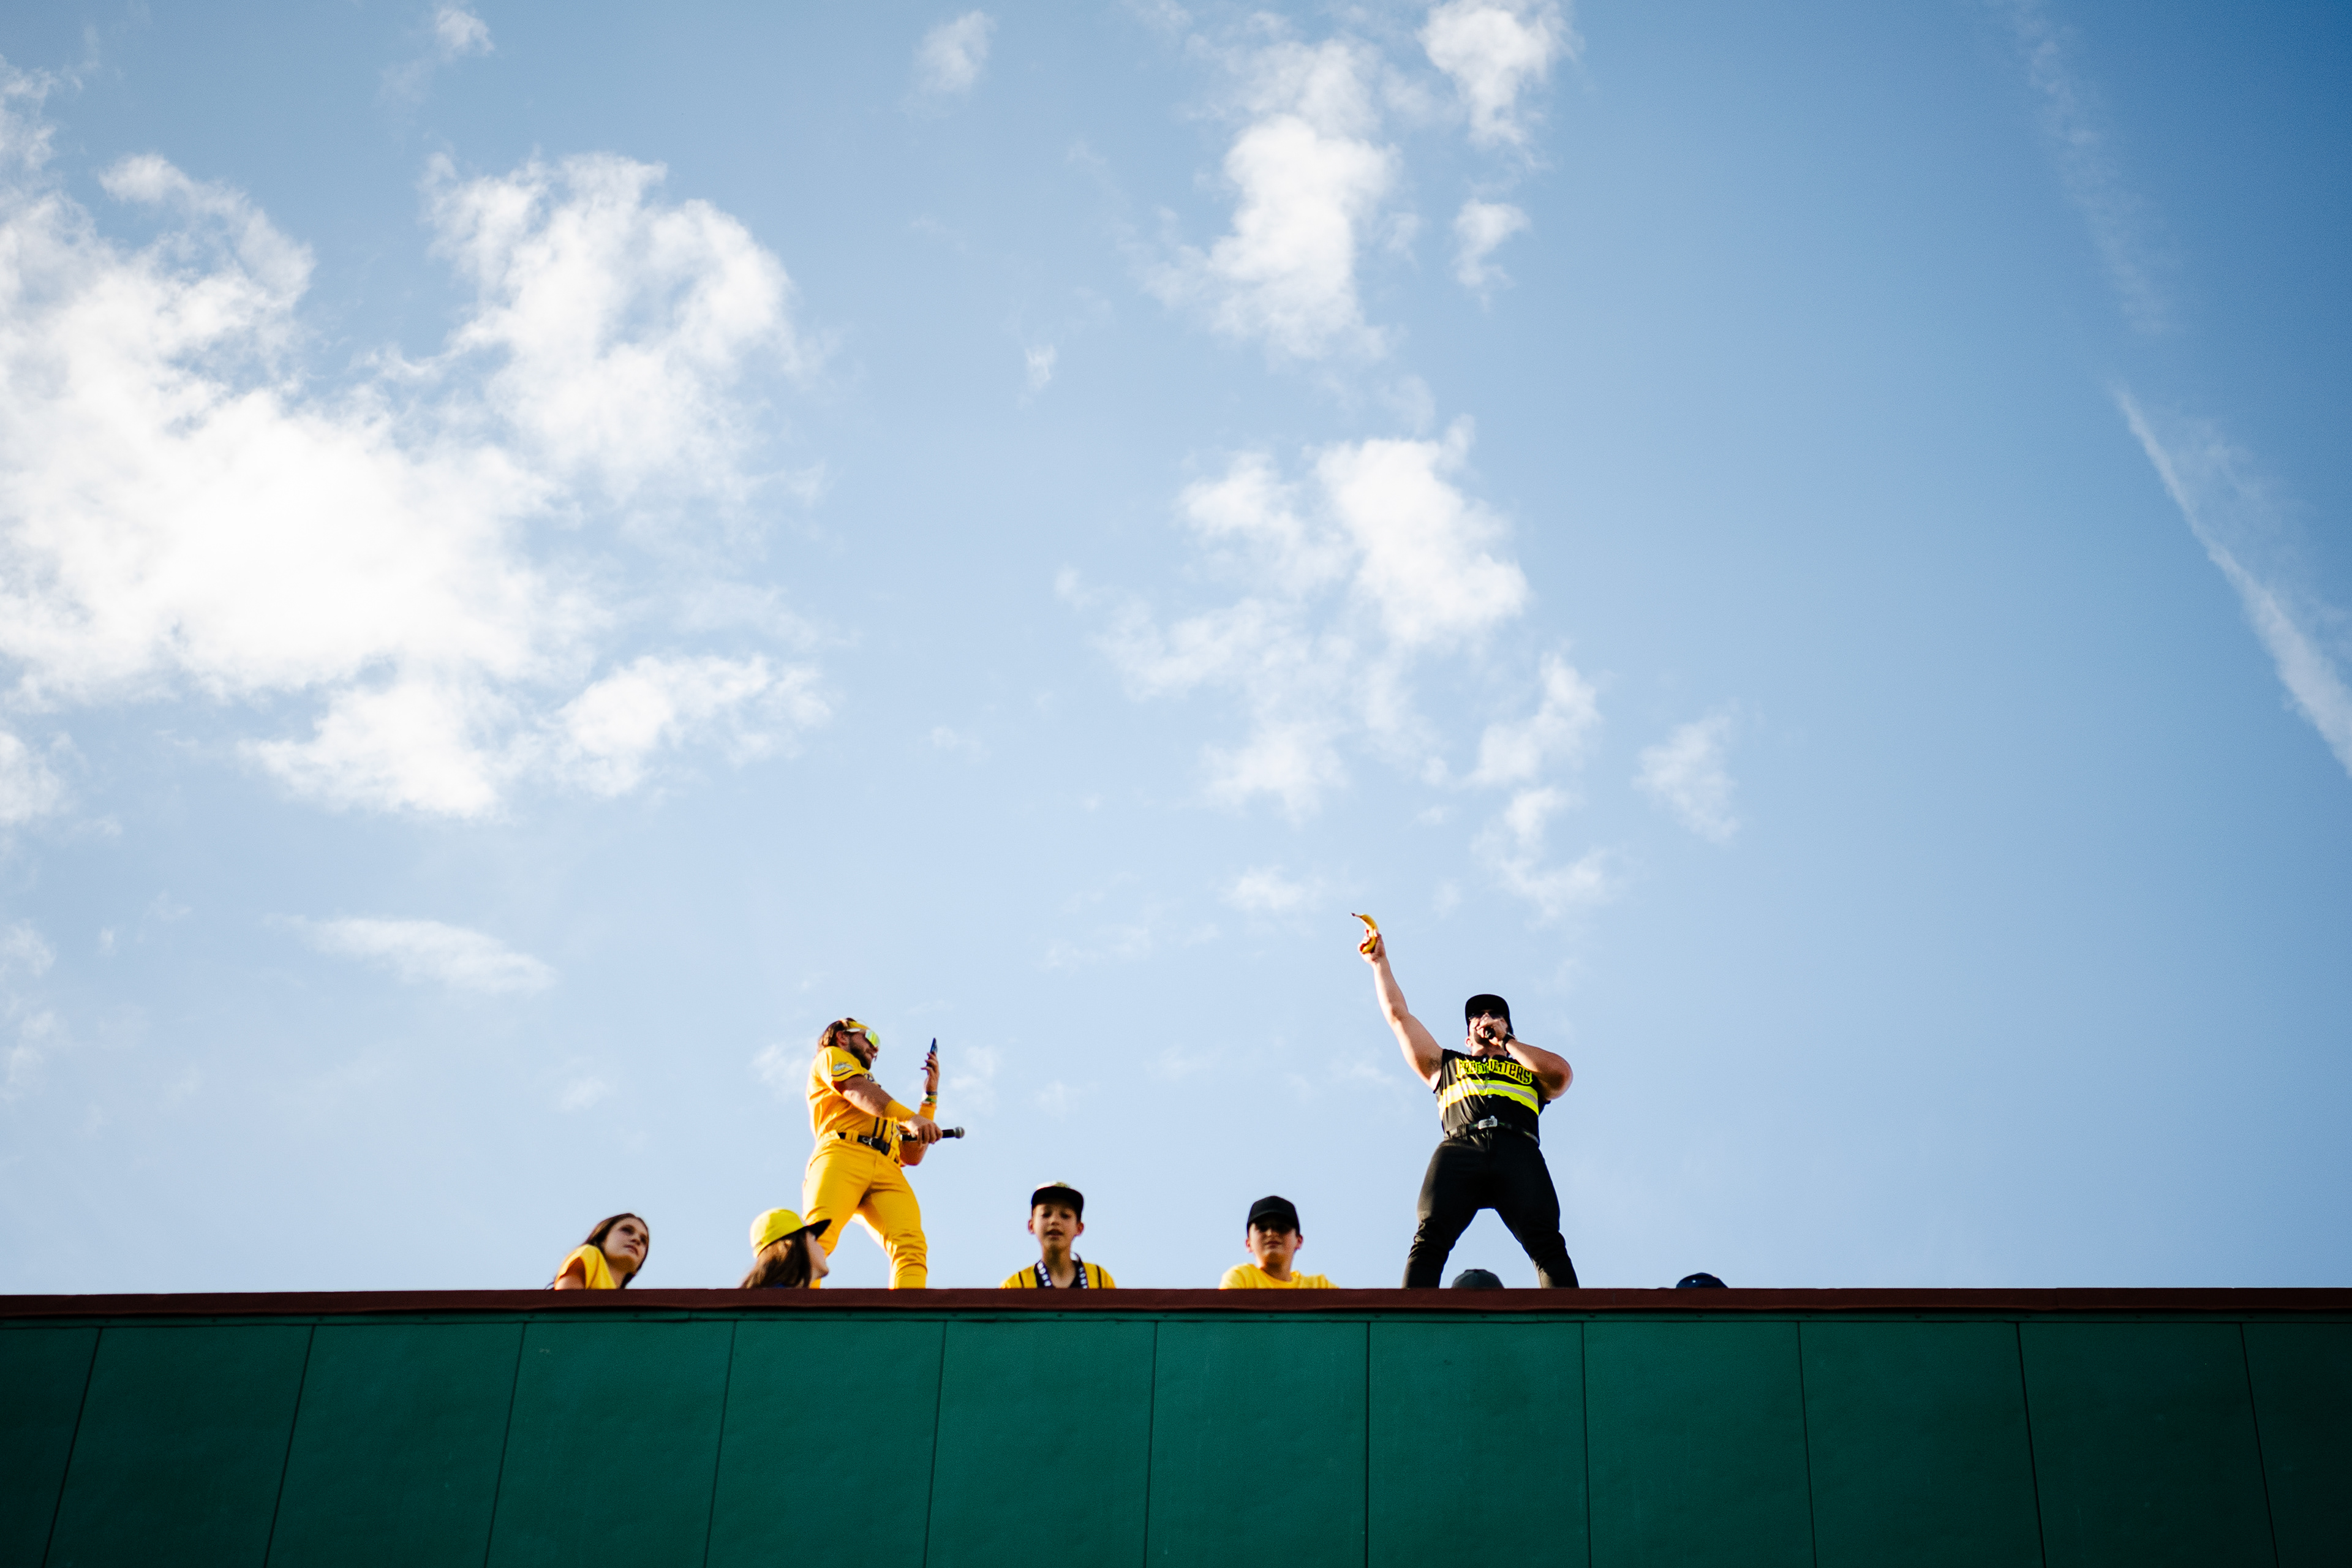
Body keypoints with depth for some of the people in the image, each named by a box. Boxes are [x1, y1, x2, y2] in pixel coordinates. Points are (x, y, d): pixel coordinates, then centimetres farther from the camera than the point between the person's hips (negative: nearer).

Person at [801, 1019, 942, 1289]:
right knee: (820, 1233, -30)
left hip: (887, 1170, 5)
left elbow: (913, 1156, 34)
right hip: (844, 1154, -5)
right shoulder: (831, 1057, 26)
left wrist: (930, 1094, 36)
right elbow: (857, 1092, 4)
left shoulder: (884, 1108, 43)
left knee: (911, 1245, -24)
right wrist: (909, 1118, -13)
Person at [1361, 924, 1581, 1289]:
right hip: (1459, 1149, 0)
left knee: (1546, 1242, -23)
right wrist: (1380, 962, 41)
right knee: (1430, 1238, -24)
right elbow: (1398, 1014, 39)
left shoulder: (1531, 1071, 35)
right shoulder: (1446, 1065, 38)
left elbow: (1561, 1073, 12)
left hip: (1518, 1151, 0)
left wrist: (1505, 1042, 22)